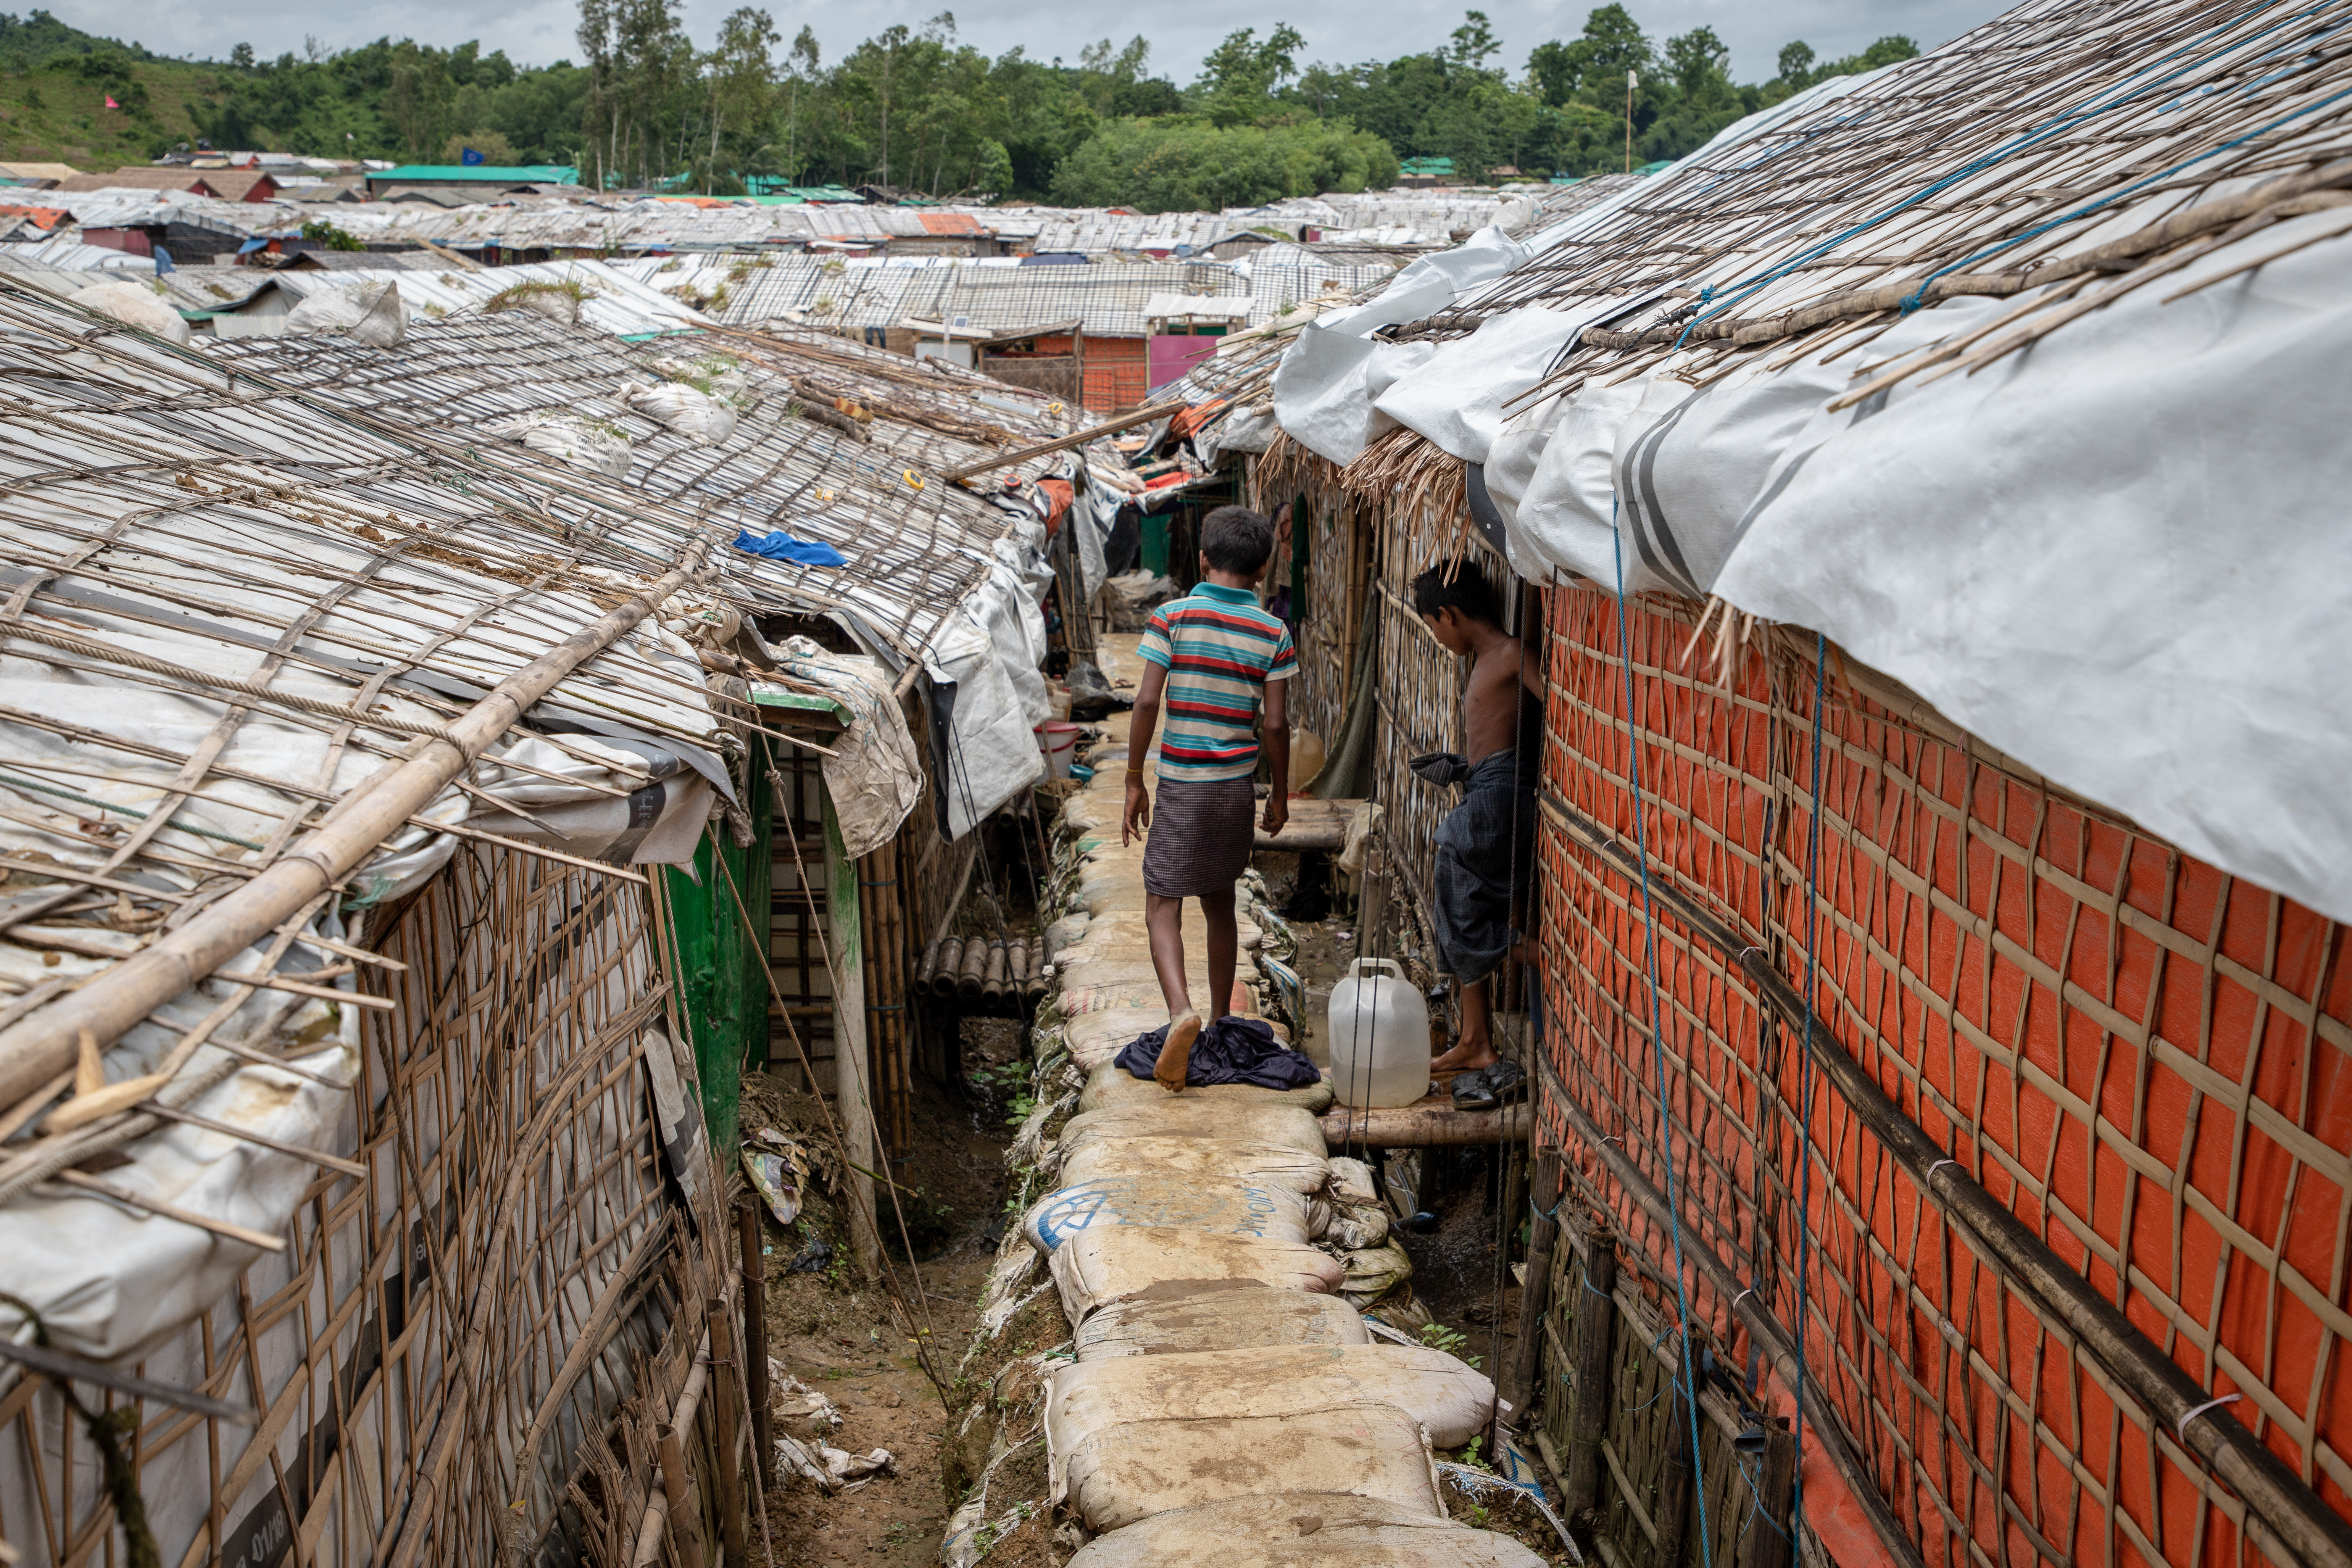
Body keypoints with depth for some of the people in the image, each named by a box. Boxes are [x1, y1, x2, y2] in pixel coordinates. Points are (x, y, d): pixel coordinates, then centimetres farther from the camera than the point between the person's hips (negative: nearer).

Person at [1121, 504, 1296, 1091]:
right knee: (1219, 905, 18)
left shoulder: (1171, 617, -7)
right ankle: (1220, 1022, 28)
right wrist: (1279, 796, 9)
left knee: (1162, 907, 1)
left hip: (1182, 784, -3)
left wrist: (1134, 781, -3)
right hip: (1237, 783, 3)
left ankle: (1182, 1010, -22)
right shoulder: (1273, 634, -1)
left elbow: (1146, 702, -11)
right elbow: (1276, 723, -2)